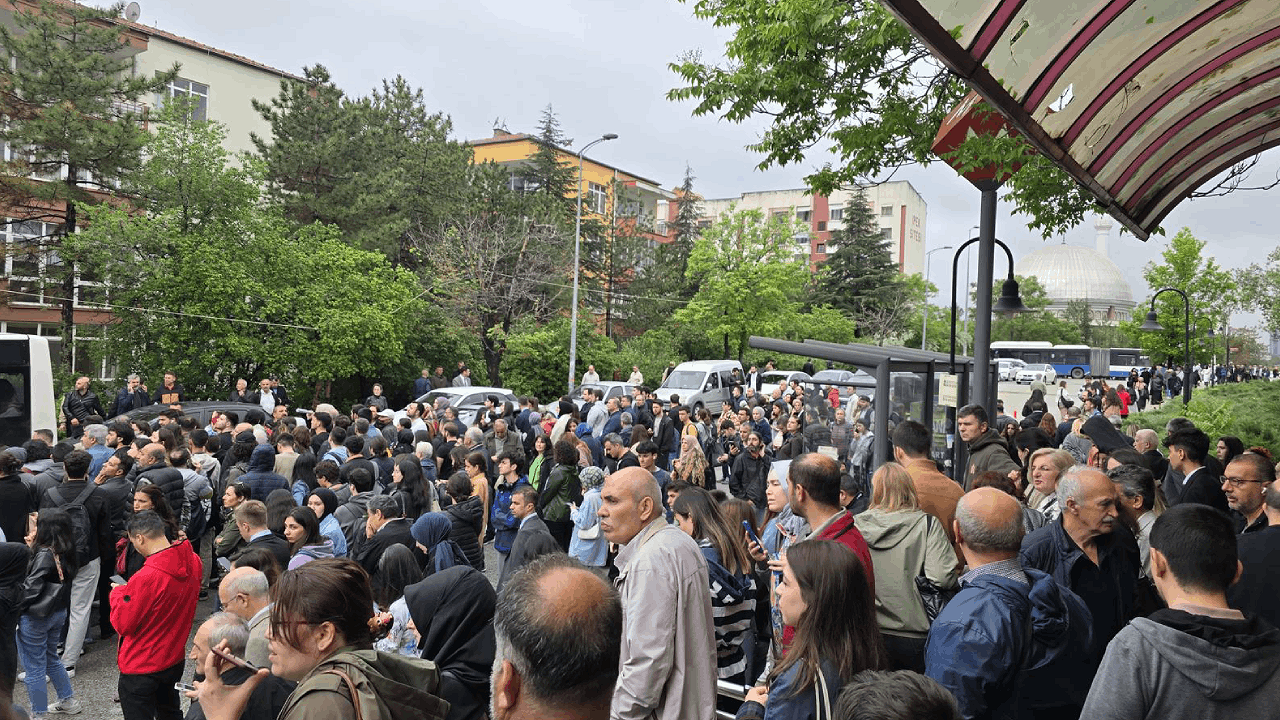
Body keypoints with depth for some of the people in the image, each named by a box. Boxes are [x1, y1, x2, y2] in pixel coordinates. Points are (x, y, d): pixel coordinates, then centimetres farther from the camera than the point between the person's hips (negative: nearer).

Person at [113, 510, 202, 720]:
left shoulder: (145, 578, -30)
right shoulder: (193, 563, -8)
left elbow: (122, 624, -18)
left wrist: (118, 593, -3)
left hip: (141, 669, -6)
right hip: (175, 660, 7)